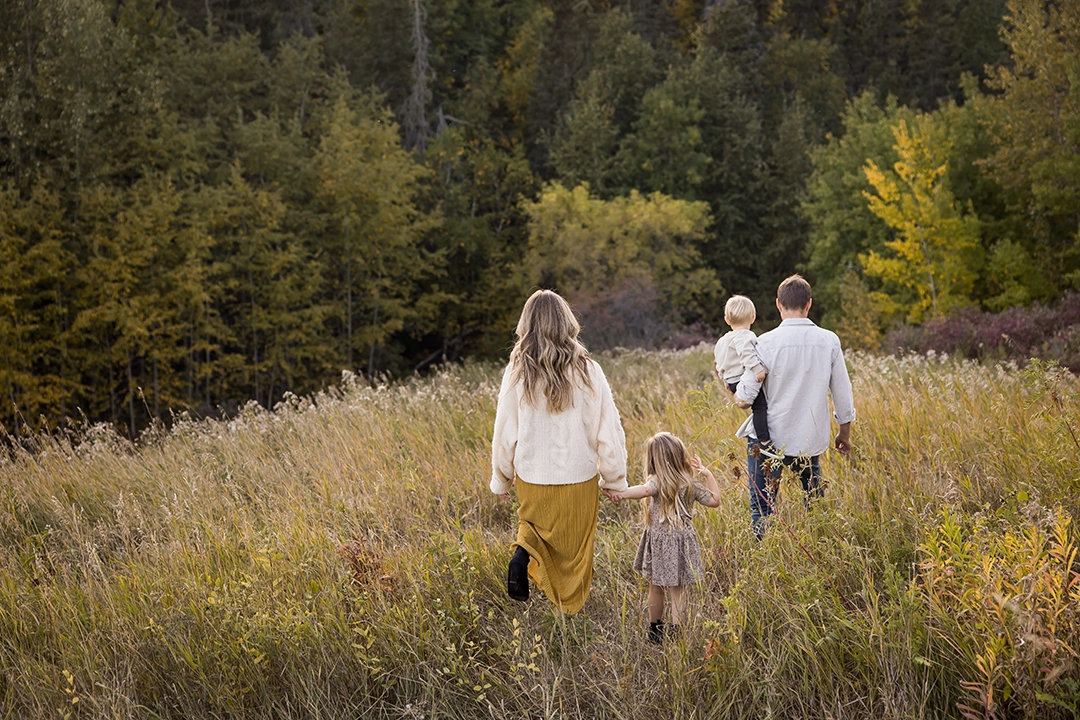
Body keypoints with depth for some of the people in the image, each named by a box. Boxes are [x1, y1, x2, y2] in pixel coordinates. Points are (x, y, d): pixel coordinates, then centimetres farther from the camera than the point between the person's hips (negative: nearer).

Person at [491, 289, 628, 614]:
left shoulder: (517, 372, -11)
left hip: (531, 477, 1)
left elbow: (505, 432, -6)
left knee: (534, 524, 27)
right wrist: (614, 478, 5)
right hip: (579, 478, -1)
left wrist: (501, 479, 9)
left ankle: (523, 551, -3)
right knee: (574, 546, 19)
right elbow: (608, 429, -9)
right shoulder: (587, 371, -14)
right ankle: (570, 607, 23)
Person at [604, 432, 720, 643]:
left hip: (658, 541, -2)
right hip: (682, 541, 2)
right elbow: (714, 500, 8)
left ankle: (655, 630, 30)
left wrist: (621, 494, -47)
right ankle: (676, 632, 4)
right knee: (678, 591, 6)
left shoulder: (657, 482, -14)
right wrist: (708, 474, 13)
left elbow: (644, 490, -38)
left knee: (655, 587, 16)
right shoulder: (690, 485, -2)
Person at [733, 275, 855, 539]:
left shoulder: (766, 342, -13)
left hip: (768, 438, -3)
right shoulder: (829, 341, -4)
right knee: (815, 504, 21)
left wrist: (736, 395, 9)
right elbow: (842, 394, 3)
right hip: (811, 439, 3)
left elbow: (746, 397, -14)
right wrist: (845, 432, 18)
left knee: (761, 507, 4)